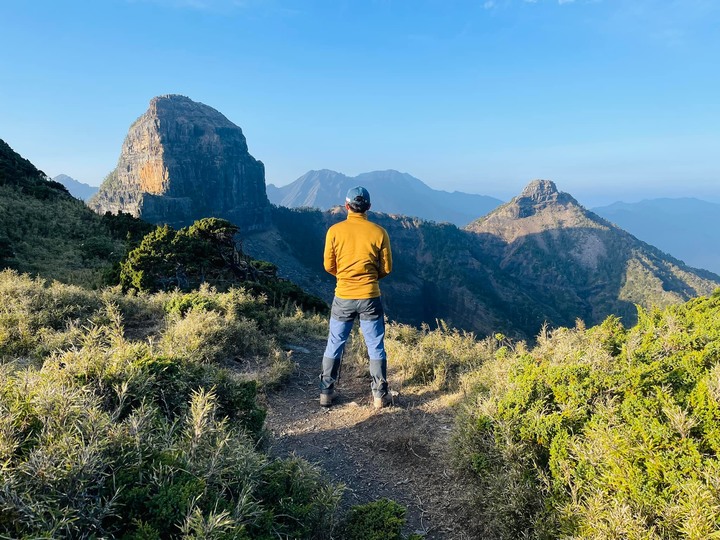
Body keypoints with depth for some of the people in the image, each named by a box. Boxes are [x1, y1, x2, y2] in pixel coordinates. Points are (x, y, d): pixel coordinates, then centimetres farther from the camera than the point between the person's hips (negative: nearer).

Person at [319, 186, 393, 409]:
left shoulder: (335, 230, -5)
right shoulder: (379, 232, -6)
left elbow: (329, 265, 1)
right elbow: (387, 268, 0)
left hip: (343, 298, 1)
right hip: (370, 298, -1)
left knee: (334, 345, 14)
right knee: (375, 347, 10)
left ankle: (326, 392, 22)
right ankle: (380, 395, 17)